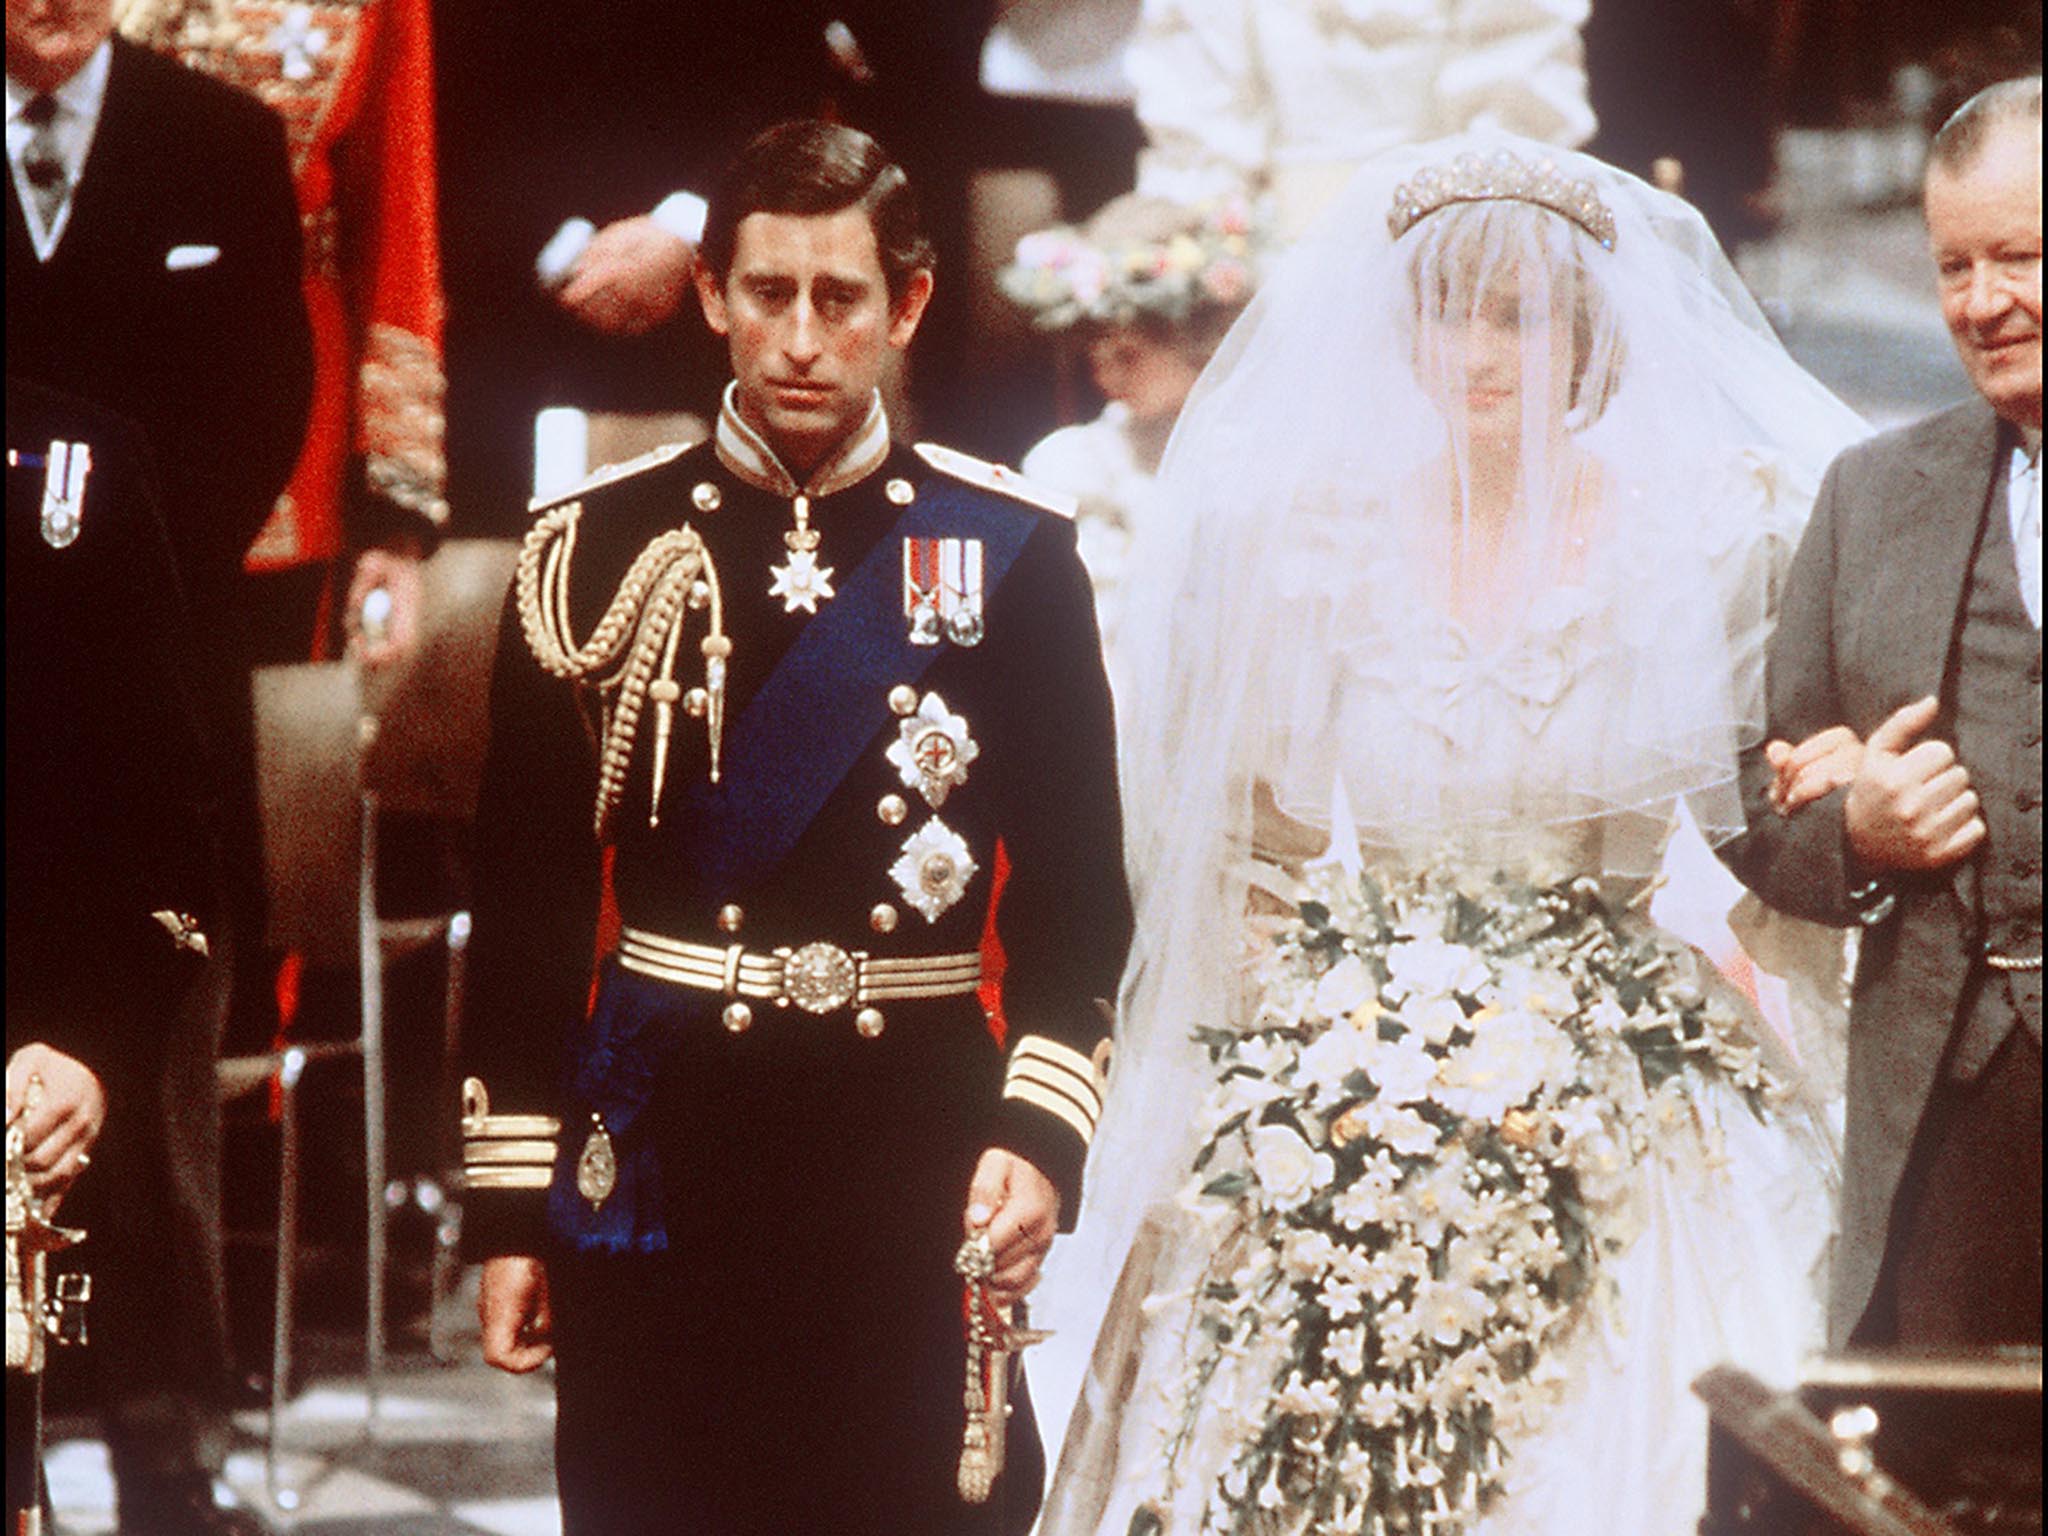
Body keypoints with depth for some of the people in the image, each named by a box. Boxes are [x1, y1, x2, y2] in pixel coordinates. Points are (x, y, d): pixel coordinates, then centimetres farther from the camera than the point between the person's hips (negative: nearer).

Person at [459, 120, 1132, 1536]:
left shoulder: (1013, 553, 3)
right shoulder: (598, 552, 4)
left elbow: (1078, 887, 2)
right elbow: (525, 900, 5)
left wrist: (1041, 1131, -12)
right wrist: (510, 1207, 2)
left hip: (917, 1154, 0)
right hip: (659, 1154, 0)